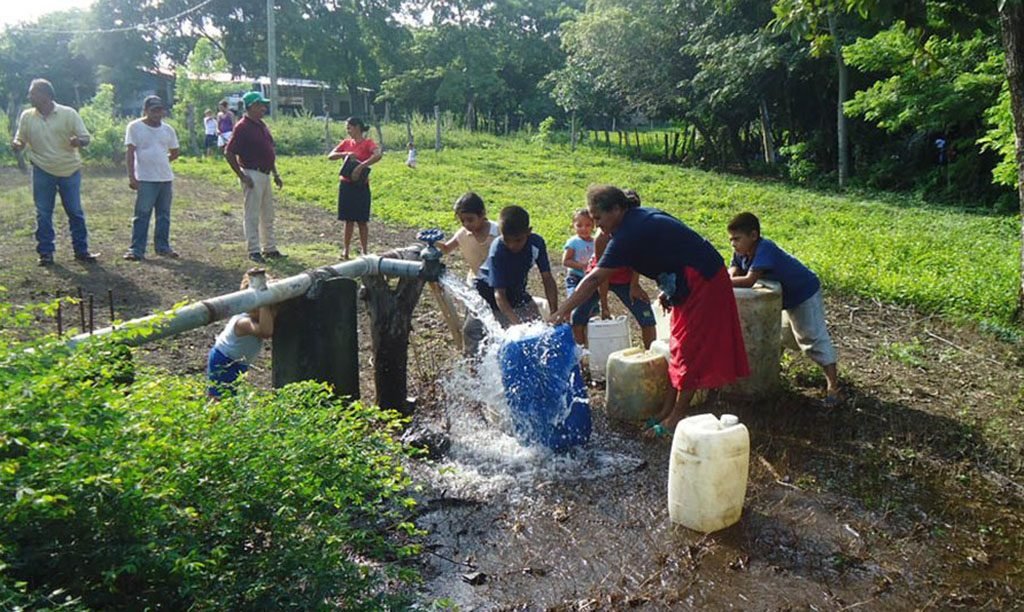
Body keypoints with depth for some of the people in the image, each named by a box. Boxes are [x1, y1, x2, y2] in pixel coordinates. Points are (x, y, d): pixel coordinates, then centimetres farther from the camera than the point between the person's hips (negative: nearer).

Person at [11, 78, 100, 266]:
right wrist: (16, 145, -16)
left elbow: (86, 138, -4)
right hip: (42, 172, 2)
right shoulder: (26, 117, 3)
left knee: (75, 212, 5)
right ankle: (45, 252, 12)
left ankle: (81, 250, 14)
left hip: (70, 171, -2)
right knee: (43, 214, 4)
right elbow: (20, 140, 8)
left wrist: (79, 141, -28)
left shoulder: (68, 113, -5)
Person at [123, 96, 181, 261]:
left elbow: (175, 151, 21)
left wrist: (161, 161, 10)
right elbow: (130, 153, -7)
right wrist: (131, 176, -13)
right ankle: (136, 250, 0)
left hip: (166, 178, 5)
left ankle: (162, 246, 21)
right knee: (142, 215, -4)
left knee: (164, 215, 11)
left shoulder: (168, 130, 9)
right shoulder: (135, 127, -3)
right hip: (145, 179, -5)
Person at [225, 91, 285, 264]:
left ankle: (269, 249, 24)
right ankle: (254, 251, 5)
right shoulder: (243, 127, -13)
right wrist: (242, 176, -16)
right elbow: (230, 153, -15)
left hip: (265, 174, 9)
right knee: (252, 215, -2)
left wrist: (276, 174, 17)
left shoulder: (262, 125, 12)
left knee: (268, 215, 15)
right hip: (252, 175, -9)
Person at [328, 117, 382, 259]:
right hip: (345, 185, 4)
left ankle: (364, 251, 8)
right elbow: (330, 156, 1)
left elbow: (378, 155, -26)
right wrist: (346, 154, -15)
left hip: (361, 186, -4)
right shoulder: (346, 143, 9)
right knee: (348, 219, 8)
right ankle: (346, 250, 13)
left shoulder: (367, 143, -6)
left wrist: (360, 166, -32)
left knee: (361, 220, 1)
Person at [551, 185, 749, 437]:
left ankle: (676, 417, 5)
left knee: (690, 349, -3)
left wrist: (562, 311, -23)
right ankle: (668, 410, 19)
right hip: (693, 282, 10)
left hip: (701, 281, -10)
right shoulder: (642, 217, 7)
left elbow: (594, 279, -24)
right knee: (679, 346, 12)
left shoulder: (629, 234, -21)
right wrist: (669, 291, 12)